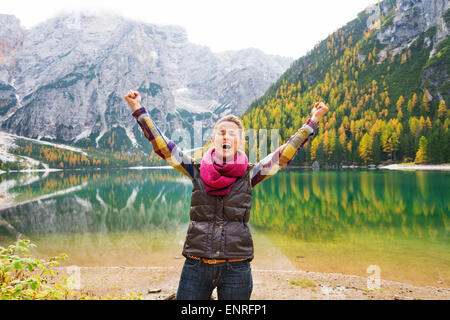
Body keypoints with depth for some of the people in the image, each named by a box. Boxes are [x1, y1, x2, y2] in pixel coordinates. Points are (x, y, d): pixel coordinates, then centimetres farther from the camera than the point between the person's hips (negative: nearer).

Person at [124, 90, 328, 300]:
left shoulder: (249, 174, 1)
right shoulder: (196, 170, 2)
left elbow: (285, 153, 0)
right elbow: (162, 145, 2)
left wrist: (312, 122, 0)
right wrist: (138, 109, 0)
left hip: (236, 269, 0)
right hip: (196, 266, 1)